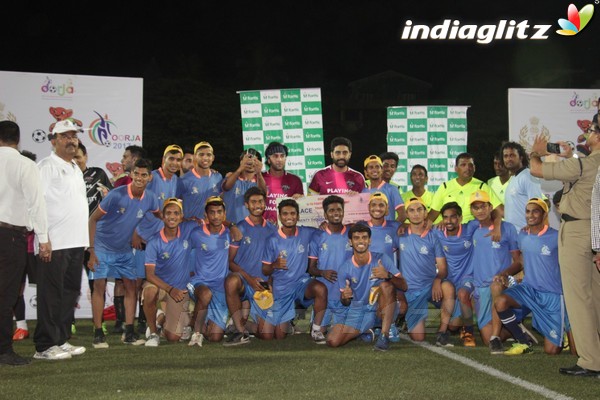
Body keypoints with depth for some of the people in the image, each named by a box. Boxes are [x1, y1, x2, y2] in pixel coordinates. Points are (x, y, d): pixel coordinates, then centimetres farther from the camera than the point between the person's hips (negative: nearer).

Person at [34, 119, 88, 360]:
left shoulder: (76, 169, 19)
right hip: (55, 243, -8)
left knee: (70, 293, 11)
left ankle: (61, 340, 20)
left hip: (76, 242, 8)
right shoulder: (47, 167, -7)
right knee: (51, 296, -4)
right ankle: (45, 346, 1)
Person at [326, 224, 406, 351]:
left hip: (379, 308, -2)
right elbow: (345, 303, 3)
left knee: (386, 284, -31)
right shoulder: (345, 268, -5)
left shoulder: (381, 259, -10)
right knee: (332, 341, -16)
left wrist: (388, 275, -36)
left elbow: (403, 286, -15)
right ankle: (366, 330, 15)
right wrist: (345, 297, -24)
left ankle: (384, 335, -29)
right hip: (356, 310, 2)